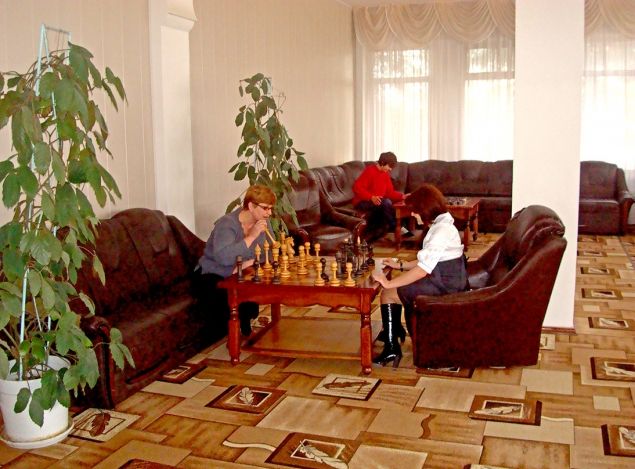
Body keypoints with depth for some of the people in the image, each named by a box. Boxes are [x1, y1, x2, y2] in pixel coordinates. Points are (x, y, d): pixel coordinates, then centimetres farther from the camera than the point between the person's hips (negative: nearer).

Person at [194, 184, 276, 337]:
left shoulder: (263, 222, -1)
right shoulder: (227, 224, -22)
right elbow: (224, 257, -40)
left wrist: (248, 264, -25)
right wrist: (252, 236, -35)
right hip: (212, 277, -6)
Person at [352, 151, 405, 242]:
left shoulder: (385, 174, 8)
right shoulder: (370, 171, -15)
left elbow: (390, 192, 6)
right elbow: (356, 187, -22)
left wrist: (402, 196, -11)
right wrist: (371, 197, -33)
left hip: (378, 203, 8)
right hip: (362, 202, -8)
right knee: (386, 202, -29)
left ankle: (371, 234, -14)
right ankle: (394, 227, -13)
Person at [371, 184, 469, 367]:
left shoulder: (442, 230, -23)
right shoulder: (441, 225, 9)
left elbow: (423, 269, -29)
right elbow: (427, 261, 16)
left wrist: (389, 283, -25)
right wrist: (401, 265, 10)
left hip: (444, 287, -10)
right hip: (443, 279, 10)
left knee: (388, 294, -6)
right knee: (397, 288, 21)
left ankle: (391, 348, 0)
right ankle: (395, 332, 31)